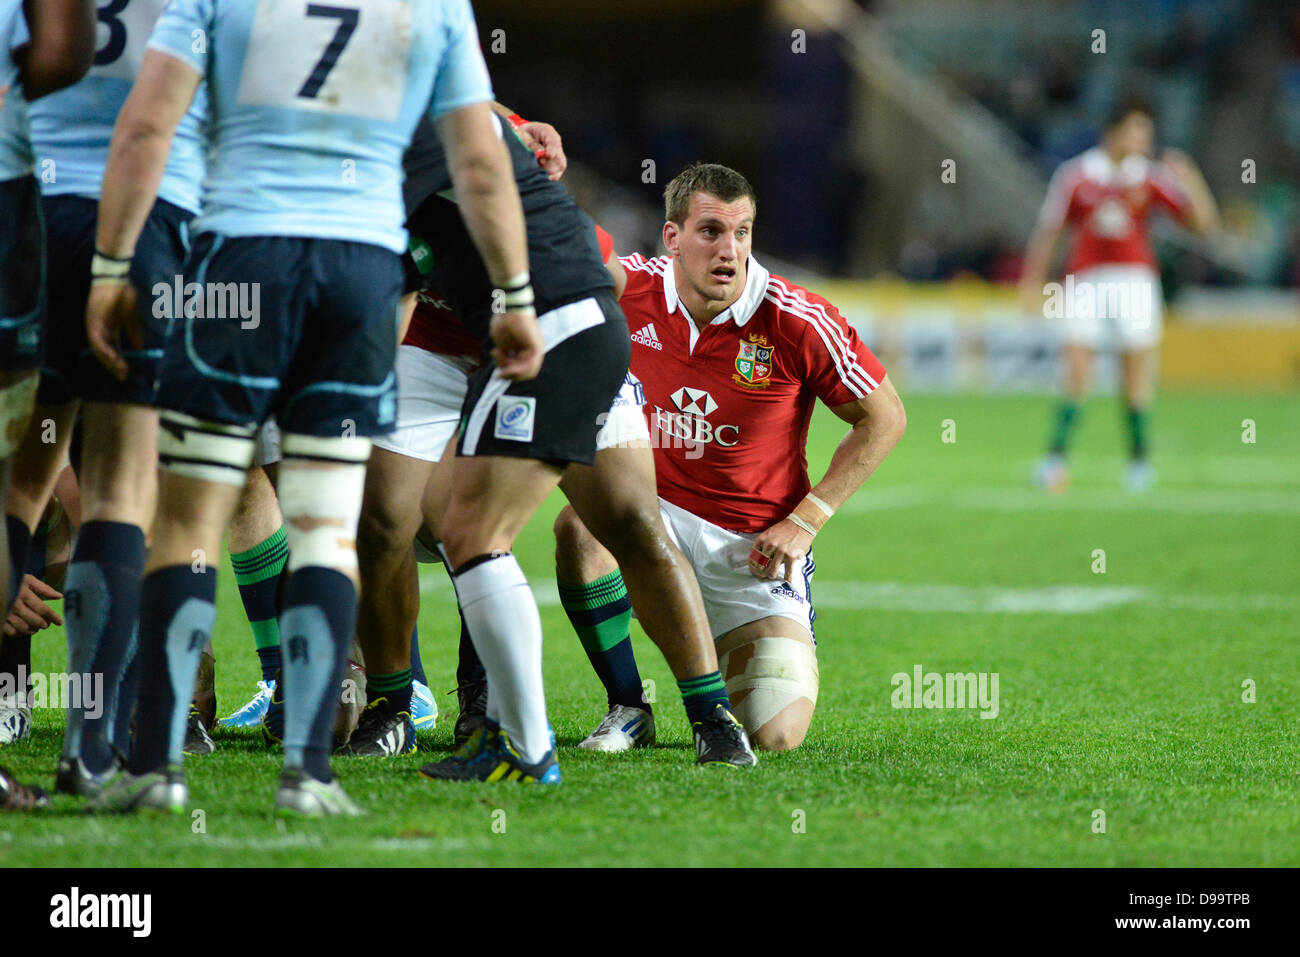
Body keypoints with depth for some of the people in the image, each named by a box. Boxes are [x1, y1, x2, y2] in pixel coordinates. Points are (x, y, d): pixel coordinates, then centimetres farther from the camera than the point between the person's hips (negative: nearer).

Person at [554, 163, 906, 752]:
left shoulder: (799, 323, -16)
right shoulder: (630, 289, -11)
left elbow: (884, 417, -5)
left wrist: (805, 521, -10)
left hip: (754, 548, -1)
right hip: (659, 514, 1)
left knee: (774, 737, -12)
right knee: (580, 526, -34)